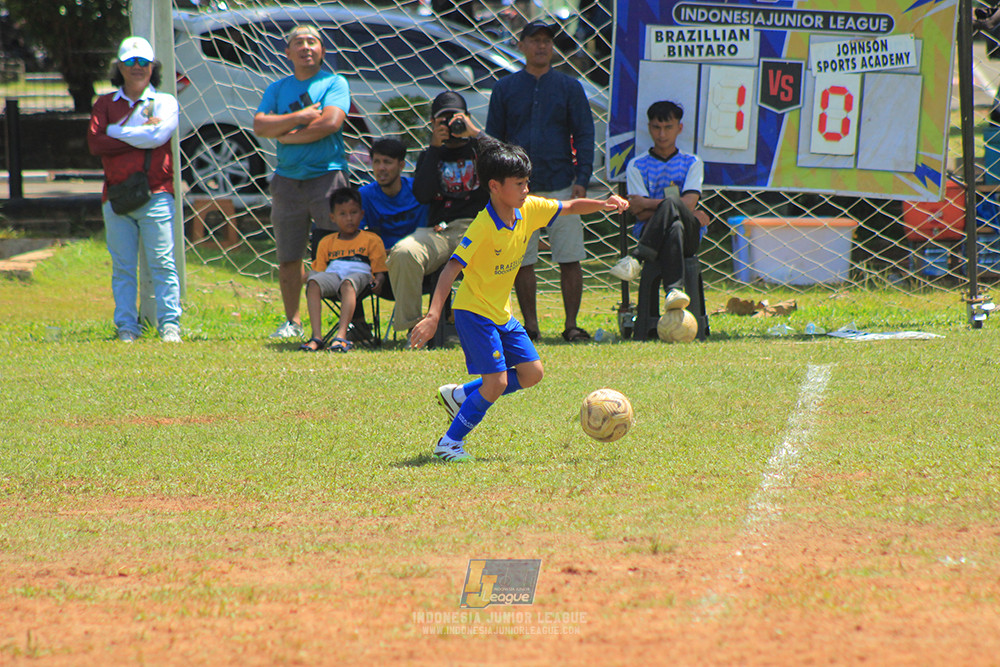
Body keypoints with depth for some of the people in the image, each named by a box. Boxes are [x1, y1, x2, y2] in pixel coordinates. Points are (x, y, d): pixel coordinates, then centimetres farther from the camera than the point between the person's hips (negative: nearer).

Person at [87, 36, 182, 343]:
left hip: (156, 194, -2)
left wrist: (116, 131, -3)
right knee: (123, 268, 2)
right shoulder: (105, 104, 13)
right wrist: (141, 136, -8)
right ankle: (126, 327, 5)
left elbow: (157, 135, -10)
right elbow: (95, 142, -3)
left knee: (162, 265, -6)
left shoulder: (165, 102, 9)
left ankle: (170, 325, -4)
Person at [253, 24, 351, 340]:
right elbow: (260, 126, 0)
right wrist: (298, 118, -12)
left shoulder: (334, 83, 3)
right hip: (288, 180, 4)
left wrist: (286, 135, -5)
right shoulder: (277, 89, 14)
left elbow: (330, 122, -13)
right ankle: (292, 321, 16)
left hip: (327, 173, -4)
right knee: (288, 257, 6)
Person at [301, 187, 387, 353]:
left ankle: (341, 336, -56)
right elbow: (319, 270, 21)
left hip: (359, 275, -3)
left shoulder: (371, 239, 17)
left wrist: (377, 282, -14)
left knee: (348, 284, -41)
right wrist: (309, 276, -3)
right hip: (332, 275, 3)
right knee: (314, 282, -34)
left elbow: (380, 271, 9)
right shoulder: (326, 242, 26)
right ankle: (316, 337, -44)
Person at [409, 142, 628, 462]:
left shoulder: (529, 210, -4)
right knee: (496, 382, -14)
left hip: (502, 313, 8)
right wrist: (433, 316, -39)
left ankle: (460, 395, 20)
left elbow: (569, 208, 11)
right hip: (474, 311, -8)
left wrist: (603, 204, -8)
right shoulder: (483, 227, -26)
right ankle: (450, 444, 0)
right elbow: (451, 269, -30)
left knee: (531, 373, 7)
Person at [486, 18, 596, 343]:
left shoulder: (569, 87, 7)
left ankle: (571, 324, 2)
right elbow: (493, 139, 11)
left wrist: (582, 179, -5)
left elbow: (584, 135, 6)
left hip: (562, 186, -1)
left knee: (570, 259, -3)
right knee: (521, 260, 1)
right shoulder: (505, 88, 9)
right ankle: (529, 324, 9)